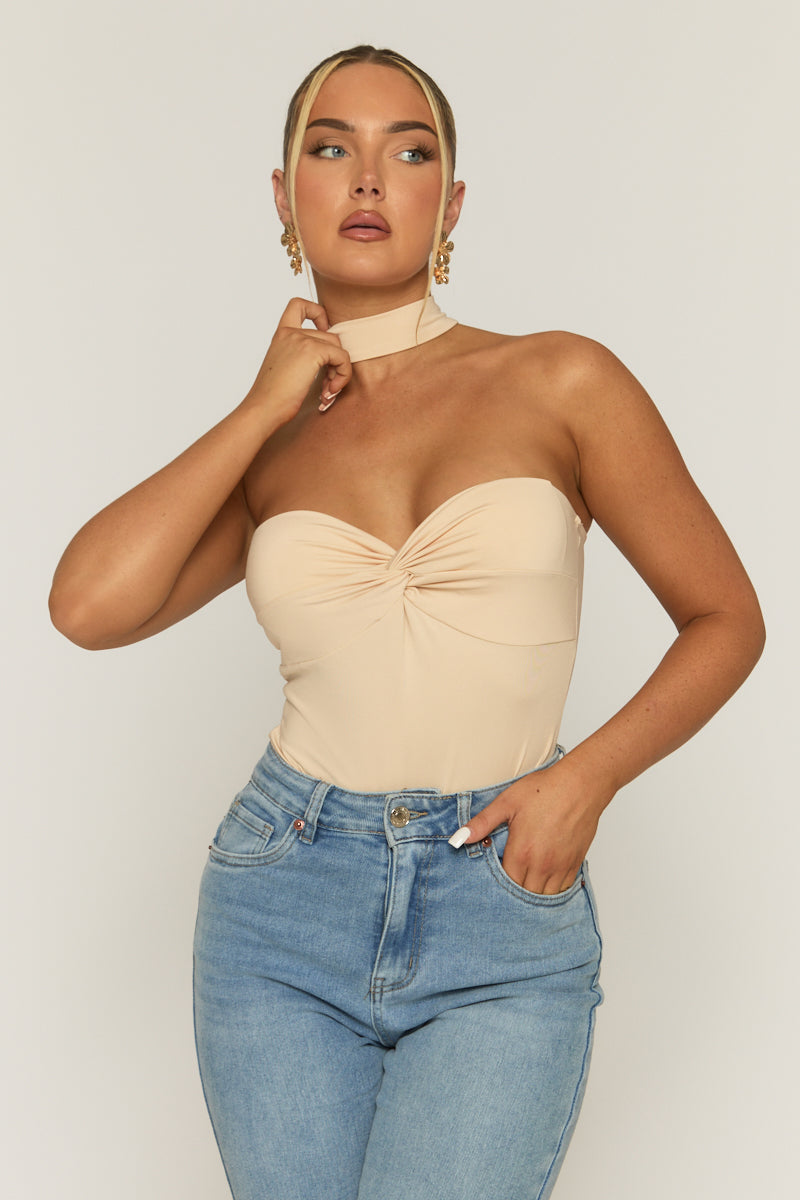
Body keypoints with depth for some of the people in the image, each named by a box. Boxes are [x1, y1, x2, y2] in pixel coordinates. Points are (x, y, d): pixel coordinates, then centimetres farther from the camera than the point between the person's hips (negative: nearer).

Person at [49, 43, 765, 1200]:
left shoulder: (561, 384, 0)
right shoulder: (264, 452, 7)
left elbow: (725, 618, 5)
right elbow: (89, 606, -11)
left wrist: (587, 775, -9)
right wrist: (267, 408, -3)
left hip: (505, 936, -2)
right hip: (284, 904, 3)